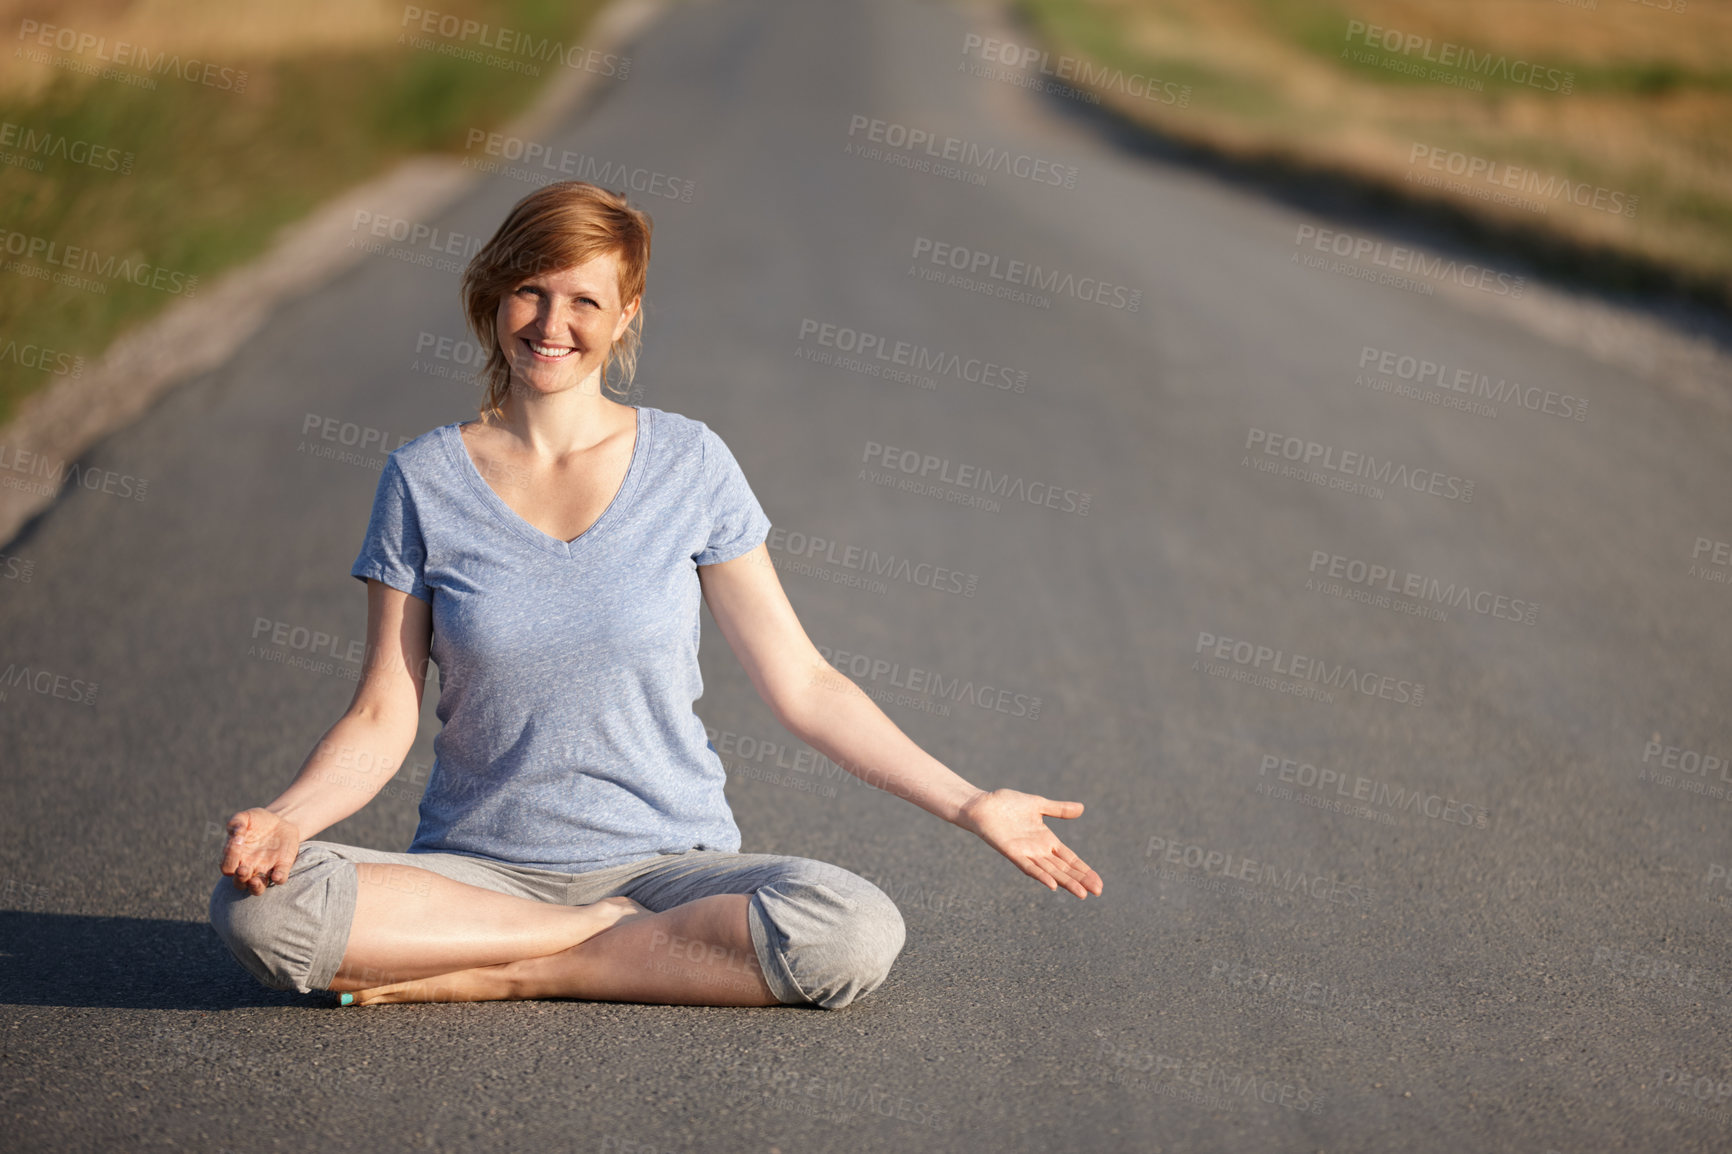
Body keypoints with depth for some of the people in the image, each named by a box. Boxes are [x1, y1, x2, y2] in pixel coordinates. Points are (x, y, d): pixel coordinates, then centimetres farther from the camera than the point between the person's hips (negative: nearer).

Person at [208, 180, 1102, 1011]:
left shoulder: (689, 464, 1)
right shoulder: (423, 481, 1)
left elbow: (802, 685, 3)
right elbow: (383, 716, 1)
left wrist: (968, 804, -3)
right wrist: (287, 816, -19)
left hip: (666, 862, 0)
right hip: (475, 867, 0)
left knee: (856, 932, -31)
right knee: (259, 907, -29)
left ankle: (504, 974, -15)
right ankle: (609, 938, -14)